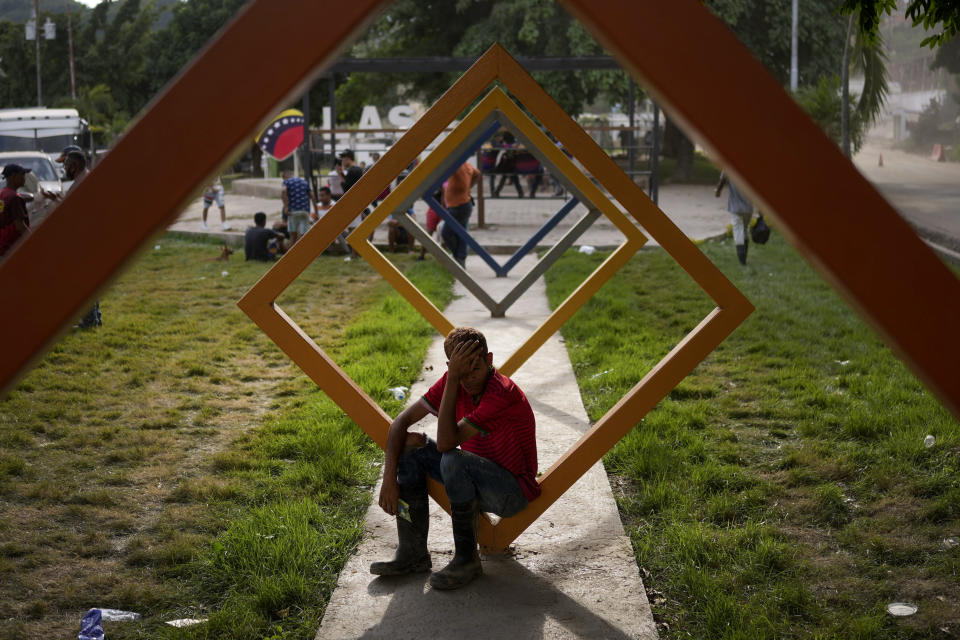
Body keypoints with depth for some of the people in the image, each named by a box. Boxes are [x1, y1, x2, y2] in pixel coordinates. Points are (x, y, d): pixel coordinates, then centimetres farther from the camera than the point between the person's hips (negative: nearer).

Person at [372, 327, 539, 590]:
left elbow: (447, 442, -34)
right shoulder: (454, 382, -6)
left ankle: (467, 559, -16)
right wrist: (389, 477, -15)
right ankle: (413, 554, -4)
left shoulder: (503, 393, -28)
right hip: (476, 483, 8)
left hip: (514, 491, -7)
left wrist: (452, 380, -34)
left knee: (453, 459, -34)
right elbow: (402, 420, -5)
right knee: (410, 444, -8)